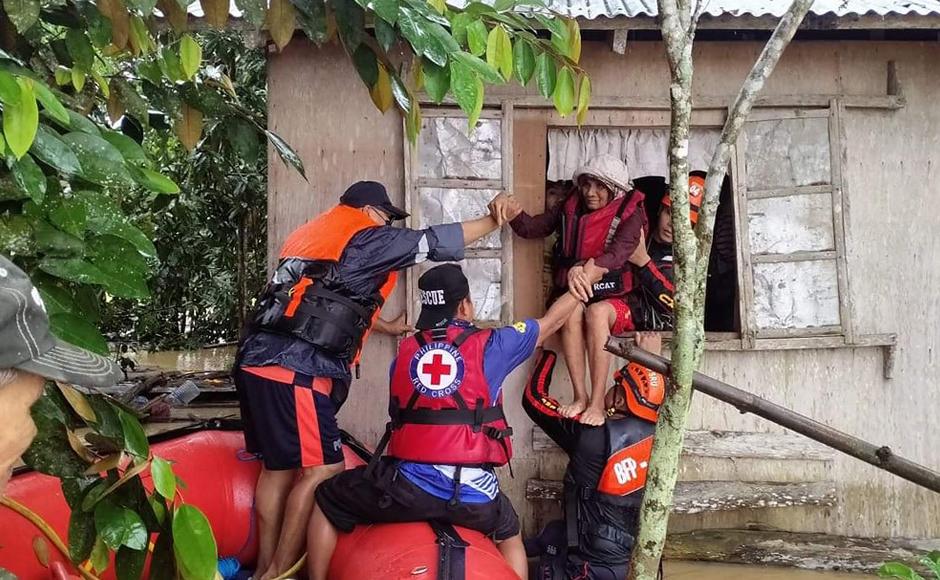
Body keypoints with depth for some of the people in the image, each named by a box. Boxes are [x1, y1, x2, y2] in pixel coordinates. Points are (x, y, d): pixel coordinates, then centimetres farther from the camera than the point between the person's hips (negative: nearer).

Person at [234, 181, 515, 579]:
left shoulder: (310, 234, 25)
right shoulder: (364, 238, 0)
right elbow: (434, 242, 3)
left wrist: (387, 326, 44)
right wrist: (494, 220, 16)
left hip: (258, 360, 9)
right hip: (296, 371, -9)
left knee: (278, 467, 15)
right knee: (322, 470, -2)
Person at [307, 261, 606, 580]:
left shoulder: (403, 352, 9)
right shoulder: (490, 345, 1)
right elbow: (553, 319, 14)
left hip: (406, 486, 1)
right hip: (475, 495, 0)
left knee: (326, 501, 23)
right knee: (509, 536, 33)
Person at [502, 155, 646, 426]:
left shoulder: (629, 213, -6)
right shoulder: (571, 208, 6)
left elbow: (618, 253, -25)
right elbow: (532, 228, 3)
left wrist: (585, 269, -45)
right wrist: (514, 212, -20)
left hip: (614, 299, -3)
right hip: (573, 293, 3)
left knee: (596, 312, -36)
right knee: (572, 310, -33)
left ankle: (597, 403, -34)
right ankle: (580, 397, -28)